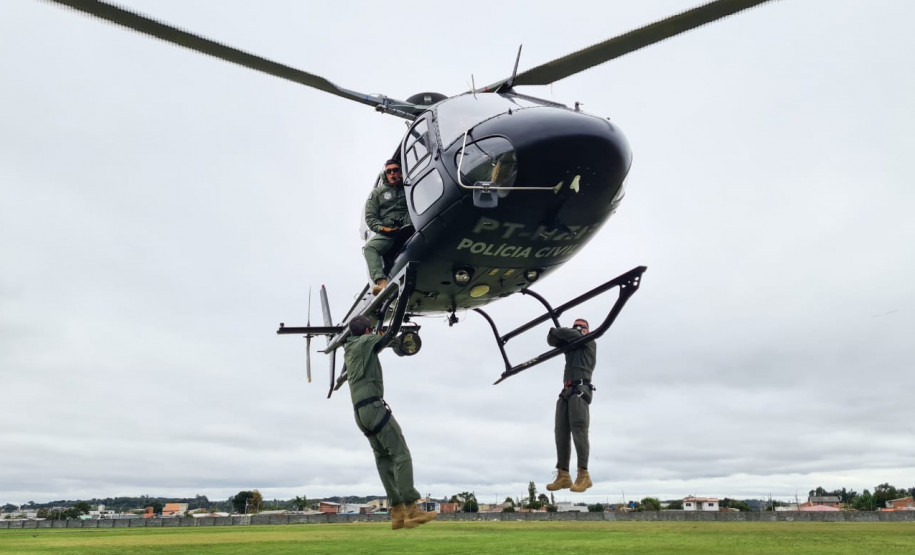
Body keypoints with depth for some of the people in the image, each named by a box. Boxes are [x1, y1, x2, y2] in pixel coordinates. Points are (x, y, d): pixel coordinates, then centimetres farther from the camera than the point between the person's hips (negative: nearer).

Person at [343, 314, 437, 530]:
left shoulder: (349, 350, 23)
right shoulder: (364, 342, -1)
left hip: (360, 411, 9)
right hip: (373, 406, -9)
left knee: (384, 458, 6)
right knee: (401, 455, -11)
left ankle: (397, 513, 3)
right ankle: (411, 510, -16)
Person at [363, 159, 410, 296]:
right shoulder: (377, 192, 22)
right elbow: (370, 217, 13)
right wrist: (381, 228, -8)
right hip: (386, 233, 1)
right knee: (370, 247, -30)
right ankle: (381, 281, -45)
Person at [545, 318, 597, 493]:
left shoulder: (589, 343, 9)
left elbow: (568, 333, -5)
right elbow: (552, 340, 20)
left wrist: (557, 331, 14)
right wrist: (553, 333, -2)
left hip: (580, 391, -7)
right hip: (566, 393, 7)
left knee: (579, 431, -15)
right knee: (561, 433, -1)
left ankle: (583, 475, -16)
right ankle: (563, 475, -3)